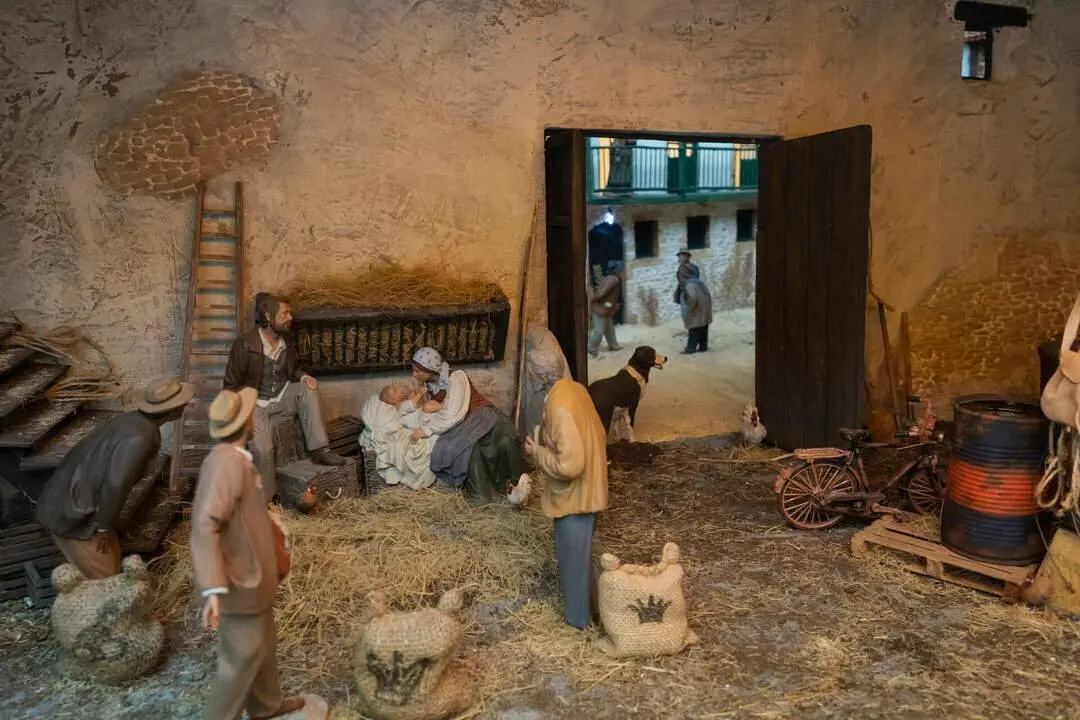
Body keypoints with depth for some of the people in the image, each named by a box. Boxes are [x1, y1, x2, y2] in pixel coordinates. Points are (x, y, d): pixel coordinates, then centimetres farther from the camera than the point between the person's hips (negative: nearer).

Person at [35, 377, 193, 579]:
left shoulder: (134, 420, 3)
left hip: (71, 500, 9)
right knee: (104, 580, 3)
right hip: (72, 514, -9)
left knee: (111, 563, 20)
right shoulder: (138, 437, -26)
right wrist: (103, 526, -13)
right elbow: (115, 486, -27)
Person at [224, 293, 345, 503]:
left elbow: (292, 369, 18)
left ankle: (319, 449, -21)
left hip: (281, 399, 5)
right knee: (262, 448, -27)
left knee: (307, 389, -23)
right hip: (255, 404, -5)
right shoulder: (245, 344, -18)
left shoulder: (286, 340, -1)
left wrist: (302, 376, -6)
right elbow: (231, 385, -10)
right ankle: (264, 501, -10)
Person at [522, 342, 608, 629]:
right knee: (579, 552, 25)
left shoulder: (559, 406, -29)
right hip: (589, 486, 9)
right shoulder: (576, 388, 0)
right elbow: (598, 433, 12)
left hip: (573, 494, -9)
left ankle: (579, 617, 27)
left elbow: (569, 464, -32)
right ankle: (588, 604, 42)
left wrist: (537, 452, -16)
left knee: (574, 556, 10)